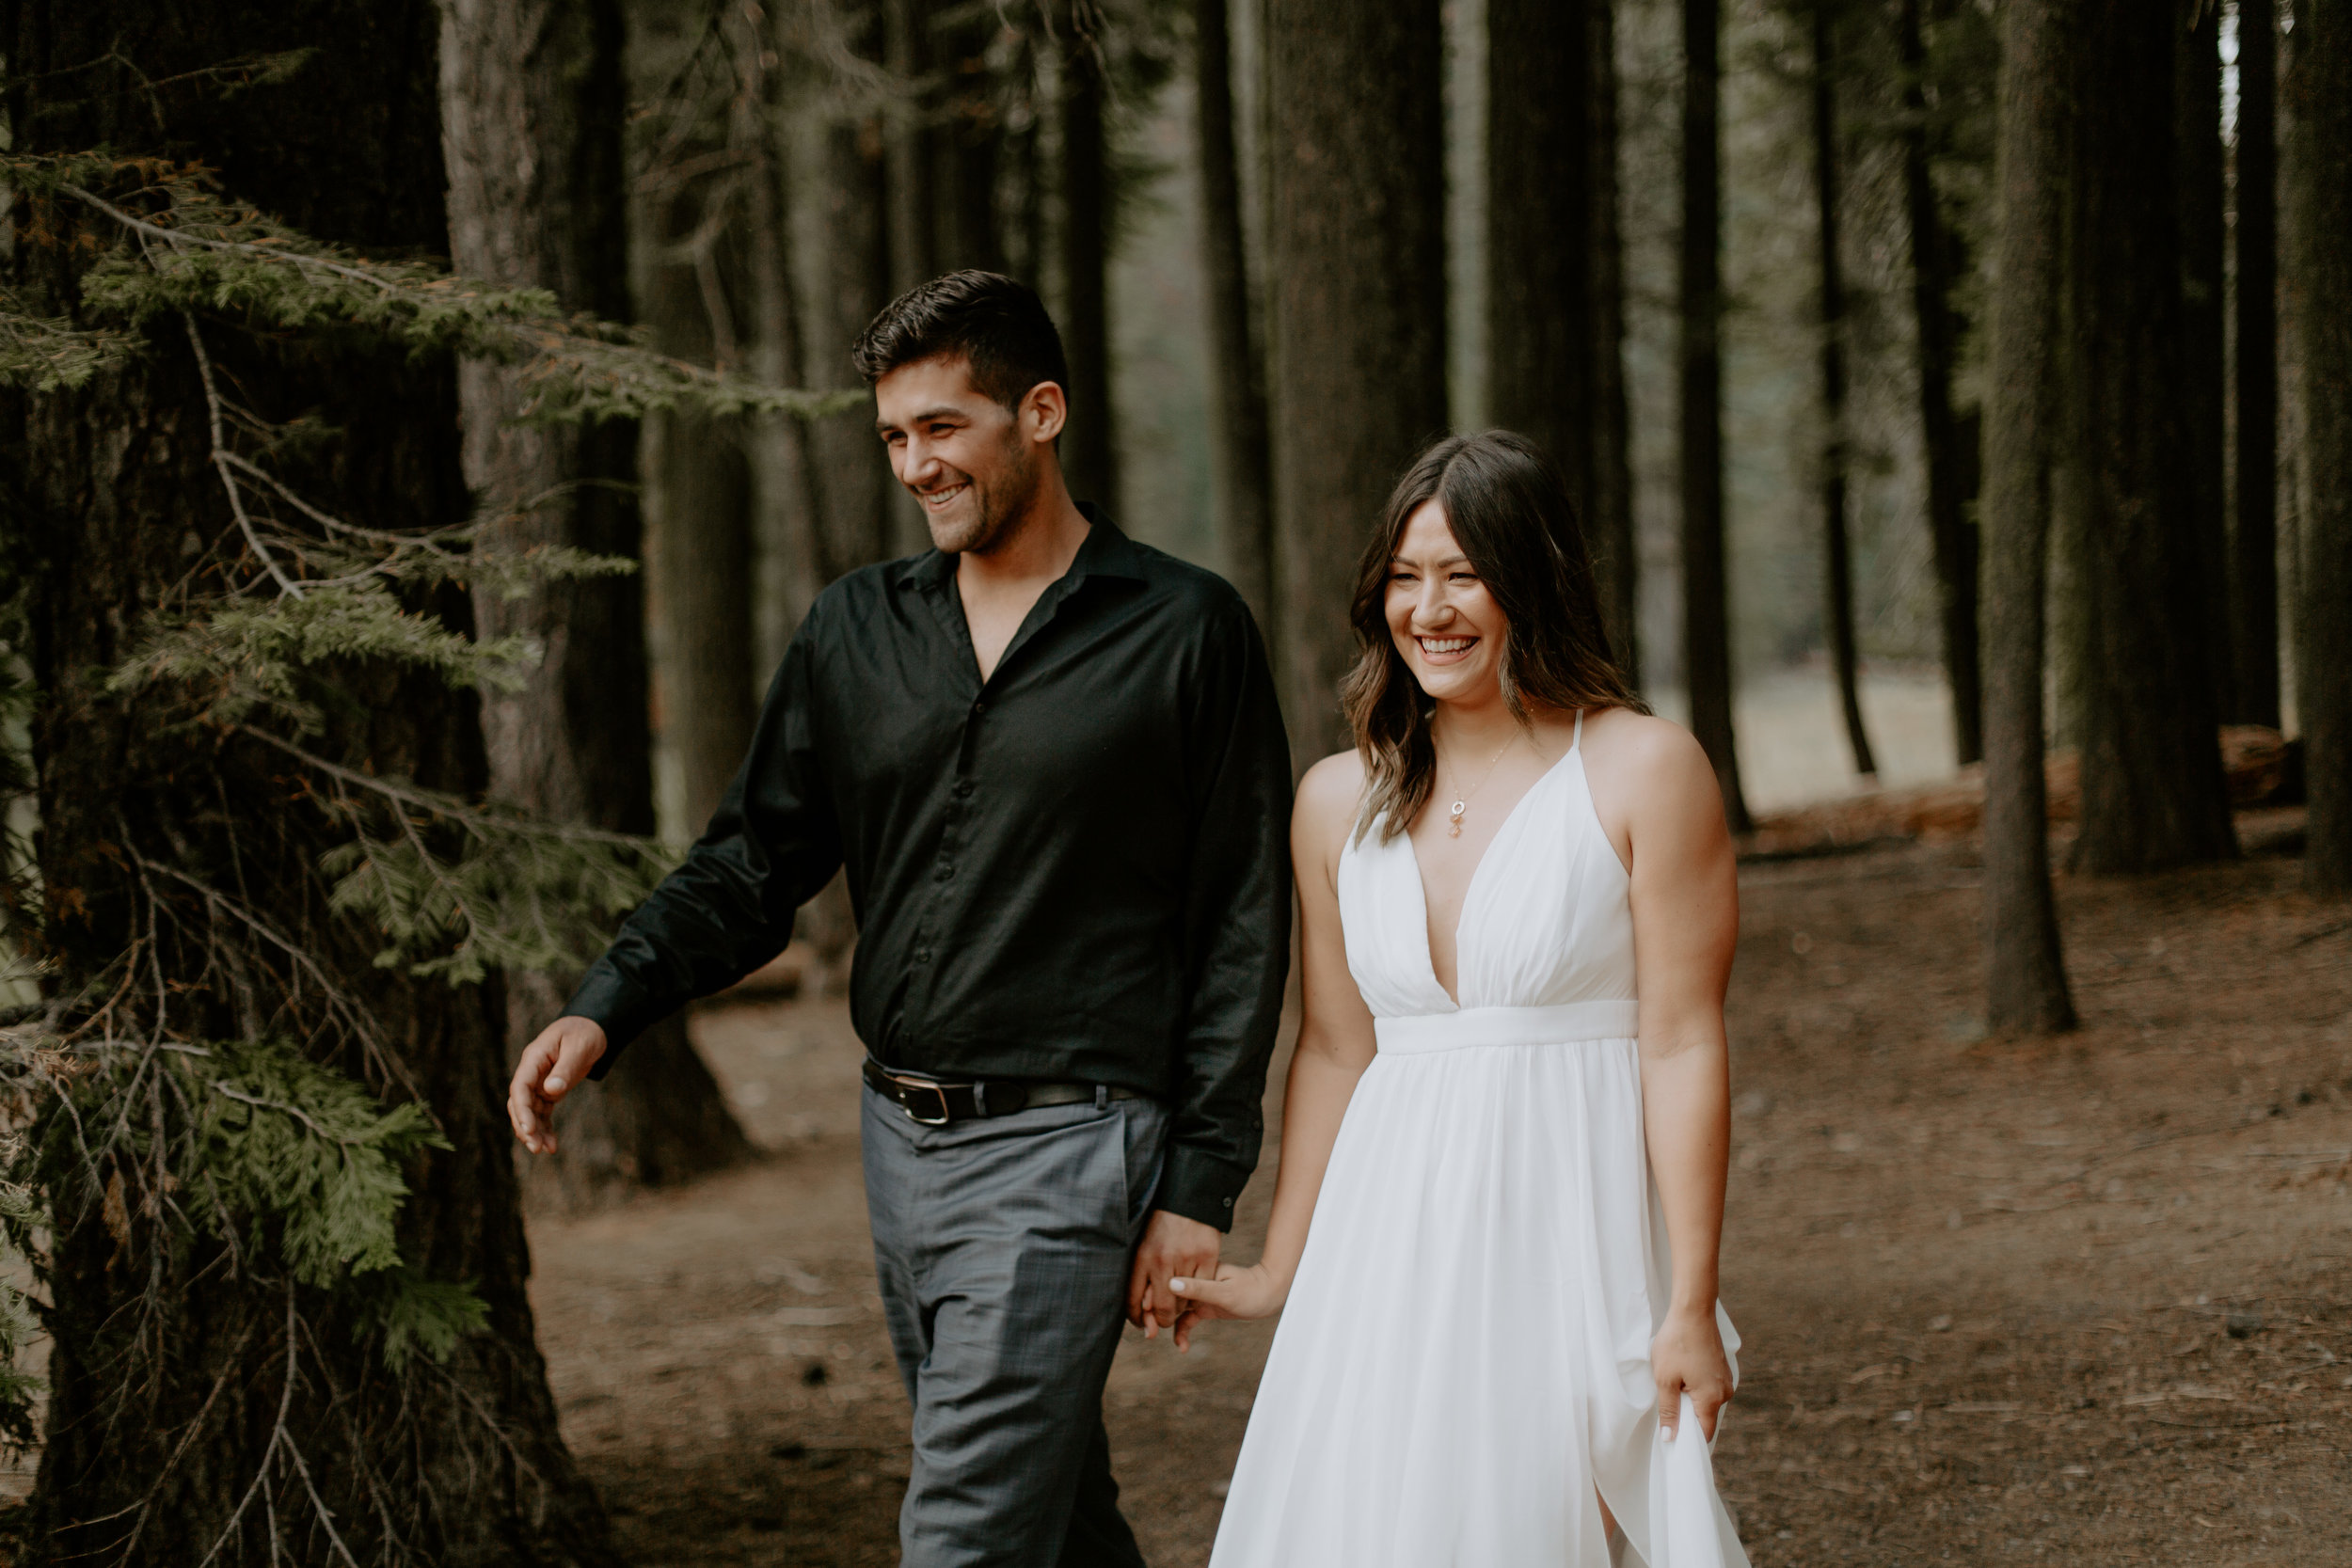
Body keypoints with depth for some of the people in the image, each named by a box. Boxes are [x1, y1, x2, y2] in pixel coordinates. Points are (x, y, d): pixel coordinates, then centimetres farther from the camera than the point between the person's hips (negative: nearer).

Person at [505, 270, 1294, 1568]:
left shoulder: (1184, 633, -4)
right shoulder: (854, 630, 10)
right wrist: (603, 1010, -5)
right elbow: (751, 864, 12)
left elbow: (1240, 929, -4)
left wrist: (1199, 1186, -8)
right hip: (899, 1139, 6)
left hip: (1062, 1146, -6)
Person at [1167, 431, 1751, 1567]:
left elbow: (1683, 1045, -8)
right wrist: (1281, 1272, 19)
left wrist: (1692, 1303, -11)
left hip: (1573, 1220, -4)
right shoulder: (1339, 802, 9)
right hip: (1392, 1238, 4)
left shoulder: (1643, 771, -5)